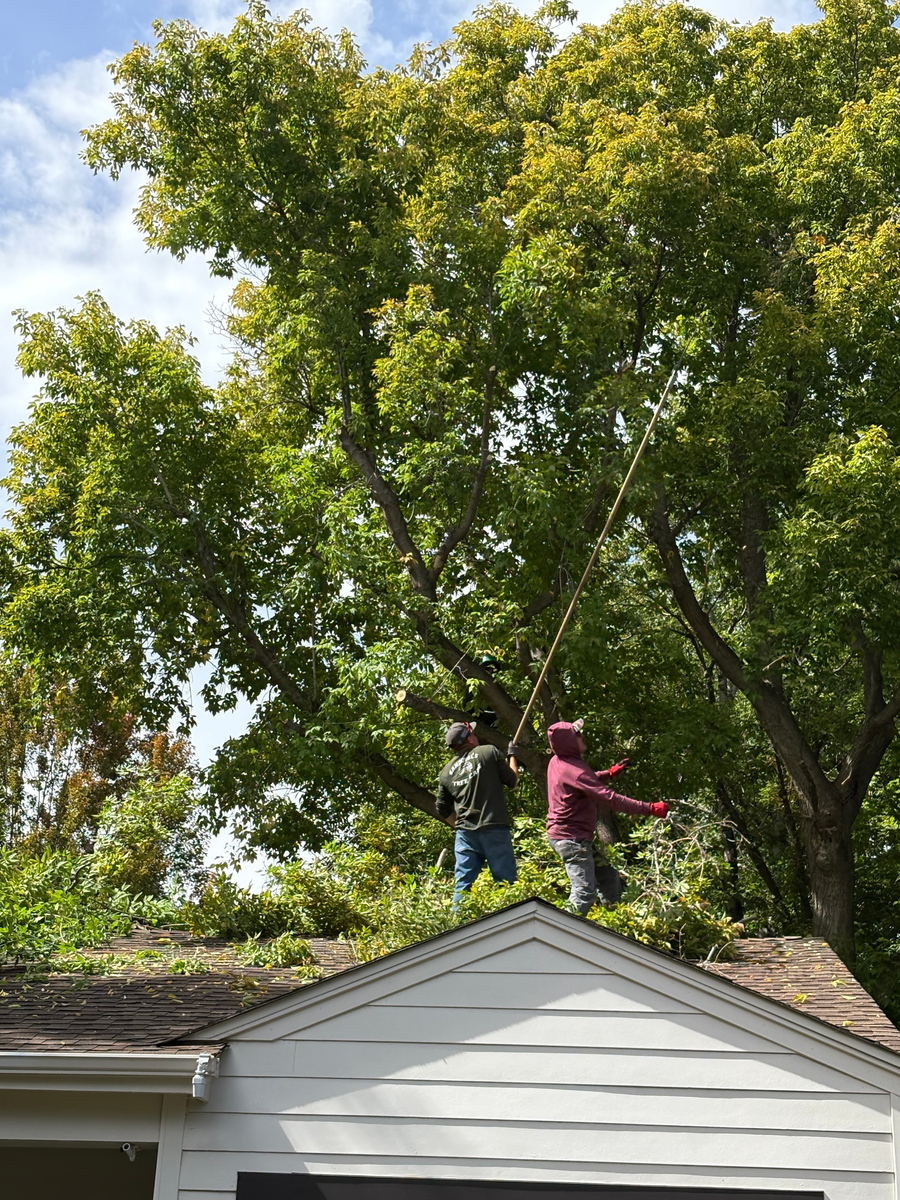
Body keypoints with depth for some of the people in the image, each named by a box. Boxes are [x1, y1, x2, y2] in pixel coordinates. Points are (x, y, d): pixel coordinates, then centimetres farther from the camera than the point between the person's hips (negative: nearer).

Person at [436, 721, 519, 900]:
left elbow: (443, 809, 18)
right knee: (505, 881, -1)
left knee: (463, 884, 7)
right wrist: (512, 756, 23)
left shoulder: (447, 771, 11)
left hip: (465, 833, 4)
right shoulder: (490, 752, -2)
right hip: (494, 830, -4)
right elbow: (512, 780, 7)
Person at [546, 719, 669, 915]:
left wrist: (609, 773, 17)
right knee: (585, 892, -13)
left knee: (609, 880, 16)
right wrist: (649, 809, -26)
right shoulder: (573, 770, -24)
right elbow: (609, 798, -28)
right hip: (572, 838, -11)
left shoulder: (558, 762, 8)